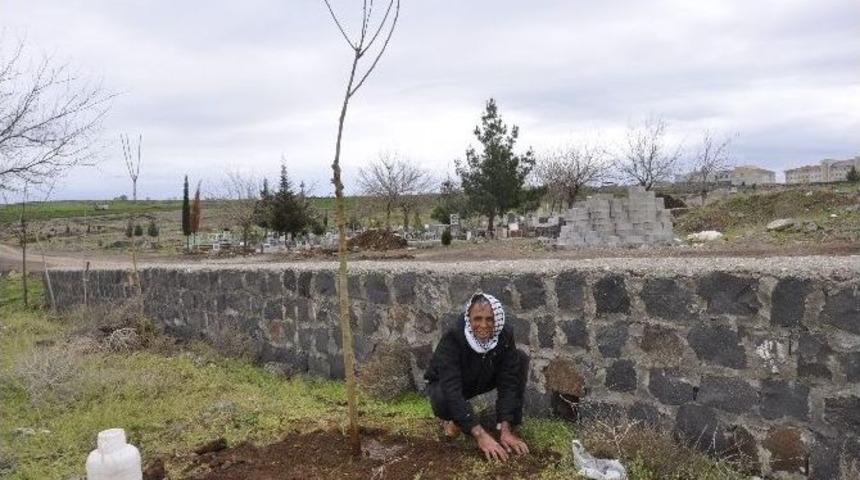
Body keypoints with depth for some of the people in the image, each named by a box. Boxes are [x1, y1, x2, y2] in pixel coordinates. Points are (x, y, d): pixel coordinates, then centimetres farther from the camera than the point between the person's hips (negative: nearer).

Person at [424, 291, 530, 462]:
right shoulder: (452, 339, -36)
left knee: (521, 359, -18)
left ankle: (510, 424, -7)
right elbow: (452, 390, -41)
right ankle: (452, 417, -1)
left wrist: (505, 429, -33)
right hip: (446, 384, -4)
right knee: (442, 398, -39)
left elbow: (508, 382, -24)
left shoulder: (505, 336, -26)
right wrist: (480, 434, -47)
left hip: (482, 381, 4)